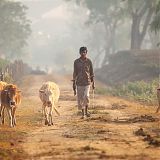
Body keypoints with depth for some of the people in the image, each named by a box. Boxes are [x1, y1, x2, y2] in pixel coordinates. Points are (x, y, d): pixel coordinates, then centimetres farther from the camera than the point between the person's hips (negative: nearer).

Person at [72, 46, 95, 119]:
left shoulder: (89, 61, 2)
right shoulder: (76, 62, 3)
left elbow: (91, 73, 7)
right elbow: (75, 73, 6)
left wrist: (93, 83, 6)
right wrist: (74, 84, 3)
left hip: (87, 82, -1)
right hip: (79, 83, 1)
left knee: (86, 96, -17)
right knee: (80, 98, 2)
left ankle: (86, 111, 5)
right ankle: (83, 114, 14)